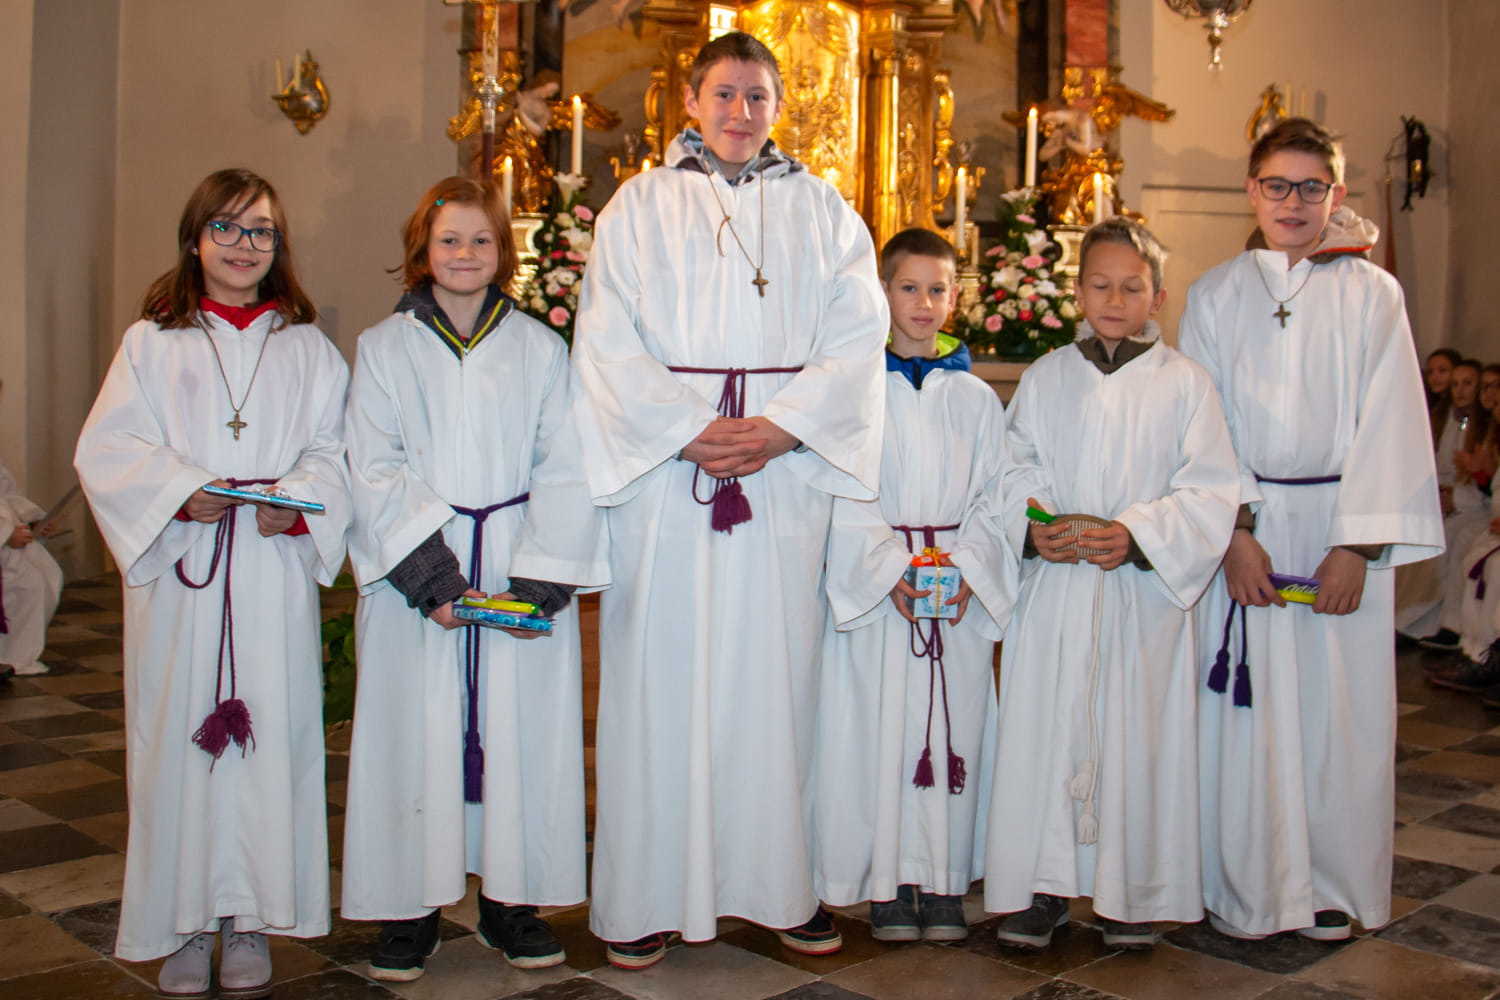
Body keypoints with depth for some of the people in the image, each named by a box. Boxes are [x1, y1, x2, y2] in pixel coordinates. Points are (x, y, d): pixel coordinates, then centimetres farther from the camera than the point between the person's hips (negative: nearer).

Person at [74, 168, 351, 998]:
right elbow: (107, 448, 1)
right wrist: (179, 491, -15)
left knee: (269, 734, 0)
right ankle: (186, 924, 12)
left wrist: (297, 500, -15)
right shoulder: (152, 340, 10)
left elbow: (332, 450, 4)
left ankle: (251, 921, 11)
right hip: (178, 565, 0)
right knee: (178, 735, 1)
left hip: (275, 567, 1)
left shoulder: (306, 347, 12)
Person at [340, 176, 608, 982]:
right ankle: (412, 905, 12)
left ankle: (510, 899, 15)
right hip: (414, 569, 0)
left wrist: (540, 580, -12)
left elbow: (564, 471, 1)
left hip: (521, 571, 1)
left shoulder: (540, 349, 8)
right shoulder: (384, 348, 7)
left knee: (519, 728, 3)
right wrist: (430, 576, -14)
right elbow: (373, 472, -2)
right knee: (418, 731, 1)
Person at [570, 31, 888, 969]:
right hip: (663, 466, -1)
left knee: (777, 665, 2)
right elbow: (608, 341, 1)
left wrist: (783, 425, -12)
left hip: (788, 469, 1)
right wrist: (688, 431, -12)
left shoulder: (822, 211, 14)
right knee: (662, 669, 0)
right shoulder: (641, 206, 10)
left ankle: (785, 882, 12)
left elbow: (857, 337, 3)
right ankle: (648, 897, 9)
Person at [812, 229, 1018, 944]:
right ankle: (889, 882, 12)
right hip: (873, 583, -2)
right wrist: (892, 570, -15)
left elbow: (995, 498, 6)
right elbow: (845, 498, -4)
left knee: (953, 727, 3)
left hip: (964, 588, 2)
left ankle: (943, 879, 15)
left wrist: (966, 568, -10)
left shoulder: (976, 398, 10)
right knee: (879, 730, -1)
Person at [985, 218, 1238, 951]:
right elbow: (1011, 471, 7)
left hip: (1145, 593, -1)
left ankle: (1133, 891, 18)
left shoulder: (1183, 382, 2)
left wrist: (1138, 533, -16)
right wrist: (1033, 526, -12)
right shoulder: (1045, 378, 8)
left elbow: (1210, 491, -3)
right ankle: (1043, 885, 14)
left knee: (1137, 734, 3)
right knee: (1045, 727, 2)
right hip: (1054, 588, 2)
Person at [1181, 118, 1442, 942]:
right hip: (1243, 526, 1)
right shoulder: (1215, 295, 8)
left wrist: (1357, 545, -11)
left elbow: (1387, 425, -2)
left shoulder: (1371, 295, 5)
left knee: (1338, 706, 3)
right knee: (1246, 709, 1)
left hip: (1340, 525, 0)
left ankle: (1332, 886, 18)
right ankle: (1246, 889, 13)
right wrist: (1234, 531, -10)